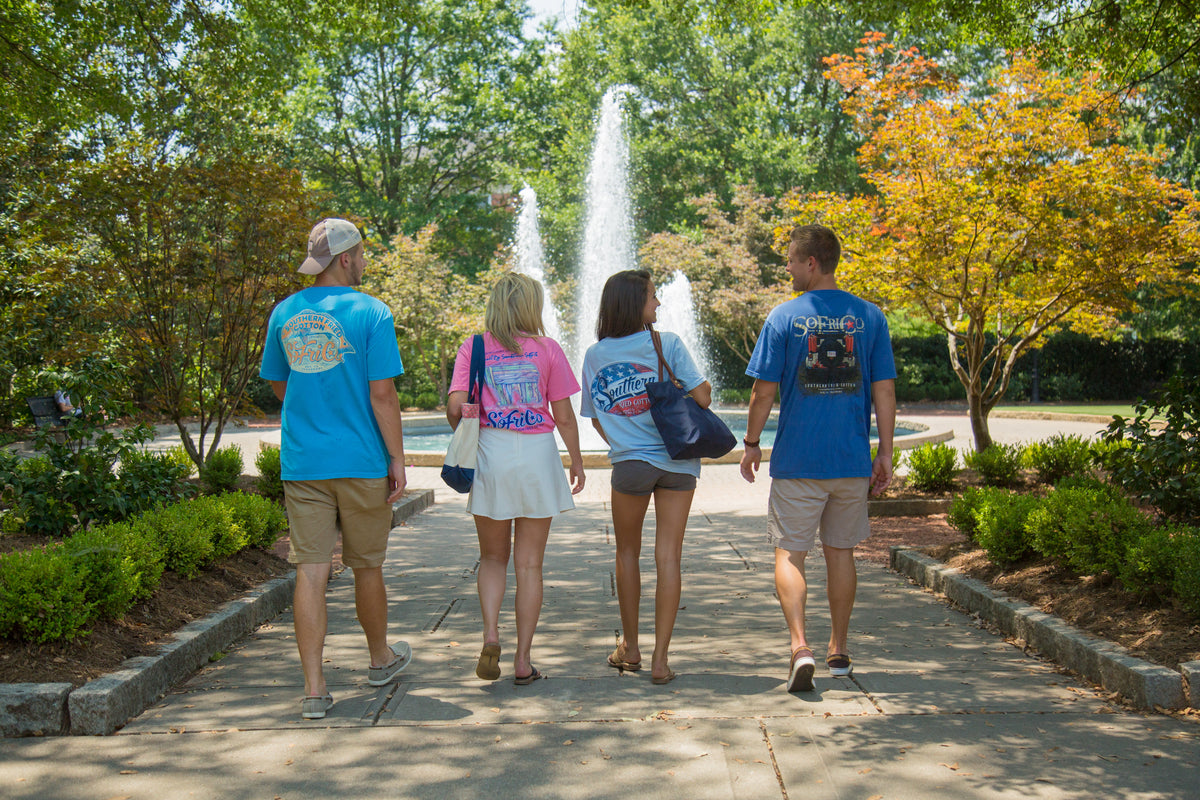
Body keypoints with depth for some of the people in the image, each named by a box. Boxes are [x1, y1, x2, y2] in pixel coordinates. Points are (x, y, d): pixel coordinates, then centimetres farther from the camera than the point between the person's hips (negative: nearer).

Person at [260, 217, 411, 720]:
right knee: (366, 566, 13)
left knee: (311, 571, 2)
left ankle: (314, 688, 0)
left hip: (301, 464, 3)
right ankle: (380, 659, 34)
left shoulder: (284, 314, 5)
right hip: (361, 461, -3)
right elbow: (382, 395, -12)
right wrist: (397, 458, -5)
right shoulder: (371, 314, -9)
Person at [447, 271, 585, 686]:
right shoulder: (547, 349, -1)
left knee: (493, 557, 17)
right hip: (537, 453, -1)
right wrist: (577, 462, 11)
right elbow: (564, 416, -1)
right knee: (529, 564, 8)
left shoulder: (472, 348, 1)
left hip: (490, 453, 1)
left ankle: (490, 633, -4)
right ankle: (522, 660, 11)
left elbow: (455, 408, -8)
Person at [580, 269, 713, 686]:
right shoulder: (668, 343, -4)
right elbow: (702, 397, -9)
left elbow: (596, 419, 9)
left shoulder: (594, 356, 4)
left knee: (627, 553, 19)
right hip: (679, 461, -1)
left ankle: (630, 648, 27)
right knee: (668, 557, 2)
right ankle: (660, 659, 2)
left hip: (630, 464, 1)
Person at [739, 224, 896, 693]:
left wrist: (751, 444, 6)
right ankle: (839, 651, 25)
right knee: (840, 551, 15)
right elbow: (885, 391, 1)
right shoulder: (869, 317, 1)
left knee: (789, 553, 3)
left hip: (797, 460, -3)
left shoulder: (784, 318, -7)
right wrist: (885, 453, 7)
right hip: (852, 460, 3)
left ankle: (799, 646, -13)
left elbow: (764, 391, -6)